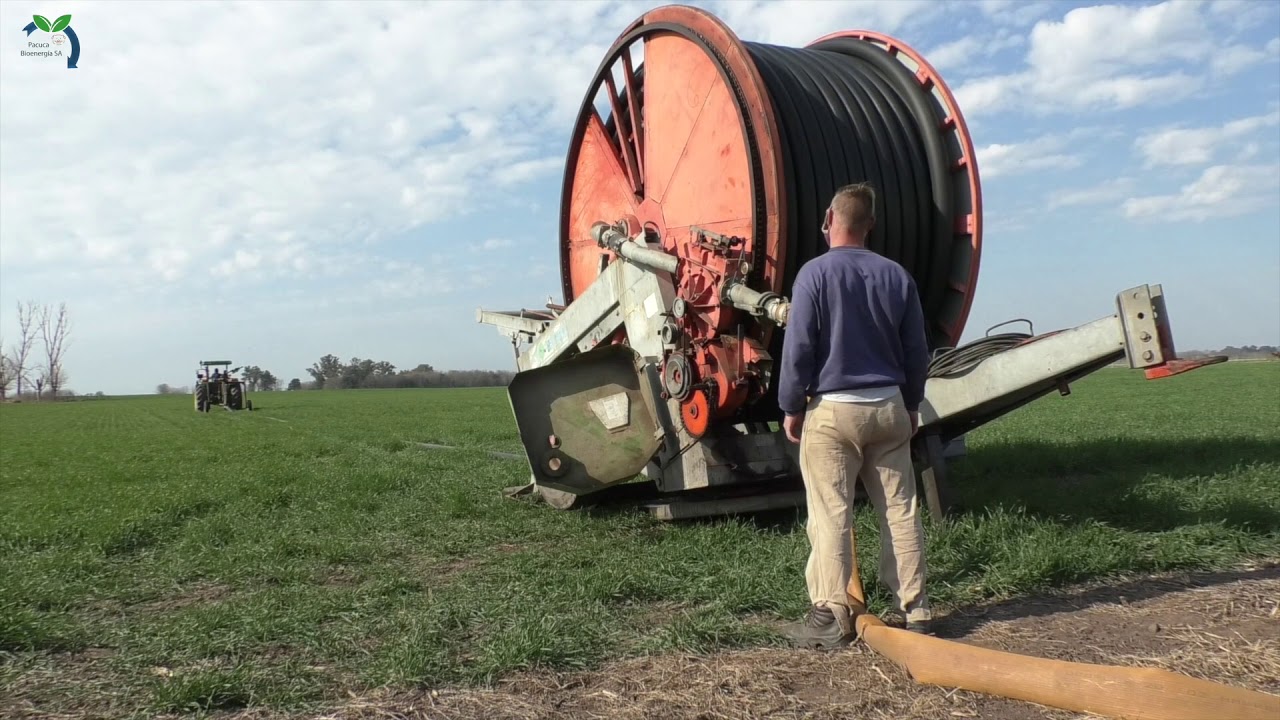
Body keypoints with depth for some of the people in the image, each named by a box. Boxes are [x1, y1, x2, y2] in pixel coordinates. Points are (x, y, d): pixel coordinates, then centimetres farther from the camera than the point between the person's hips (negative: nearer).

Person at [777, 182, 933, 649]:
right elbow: (916, 351, 11)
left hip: (832, 411, -4)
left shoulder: (815, 273, -9)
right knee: (900, 511, 10)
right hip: (888, 407, 5)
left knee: (831, 517, 0)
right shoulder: (896, 276, 6)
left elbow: (798, 349, -10)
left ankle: (830, 616, 3)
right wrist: (911, 405, 22)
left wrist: (792, 408, 1)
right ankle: (915, 610, 18)